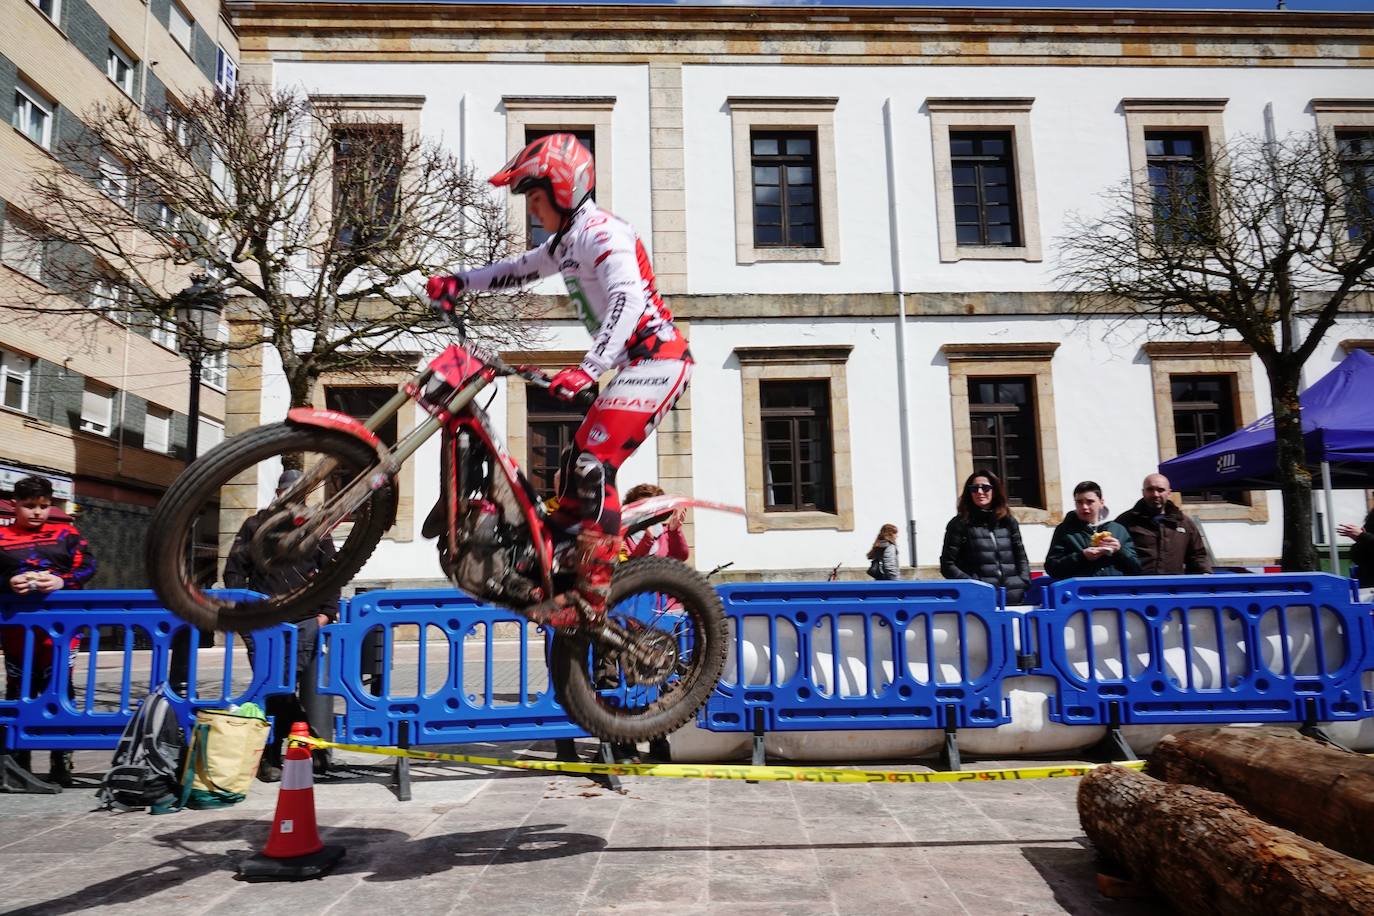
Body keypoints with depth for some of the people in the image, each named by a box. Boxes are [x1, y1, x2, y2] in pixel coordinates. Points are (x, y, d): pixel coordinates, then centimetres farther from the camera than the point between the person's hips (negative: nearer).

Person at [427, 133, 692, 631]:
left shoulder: (602, 232, -14)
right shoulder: (568, 240, 18)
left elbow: (627, 300, -29)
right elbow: (521, 269, 31)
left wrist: (587, 369, -39)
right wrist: (459, 281, 18)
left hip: (656, 359, -10)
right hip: (637, 363, 10)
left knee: (593, 464, -19)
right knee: (579, 465, 11)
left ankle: (591, 597, -17)